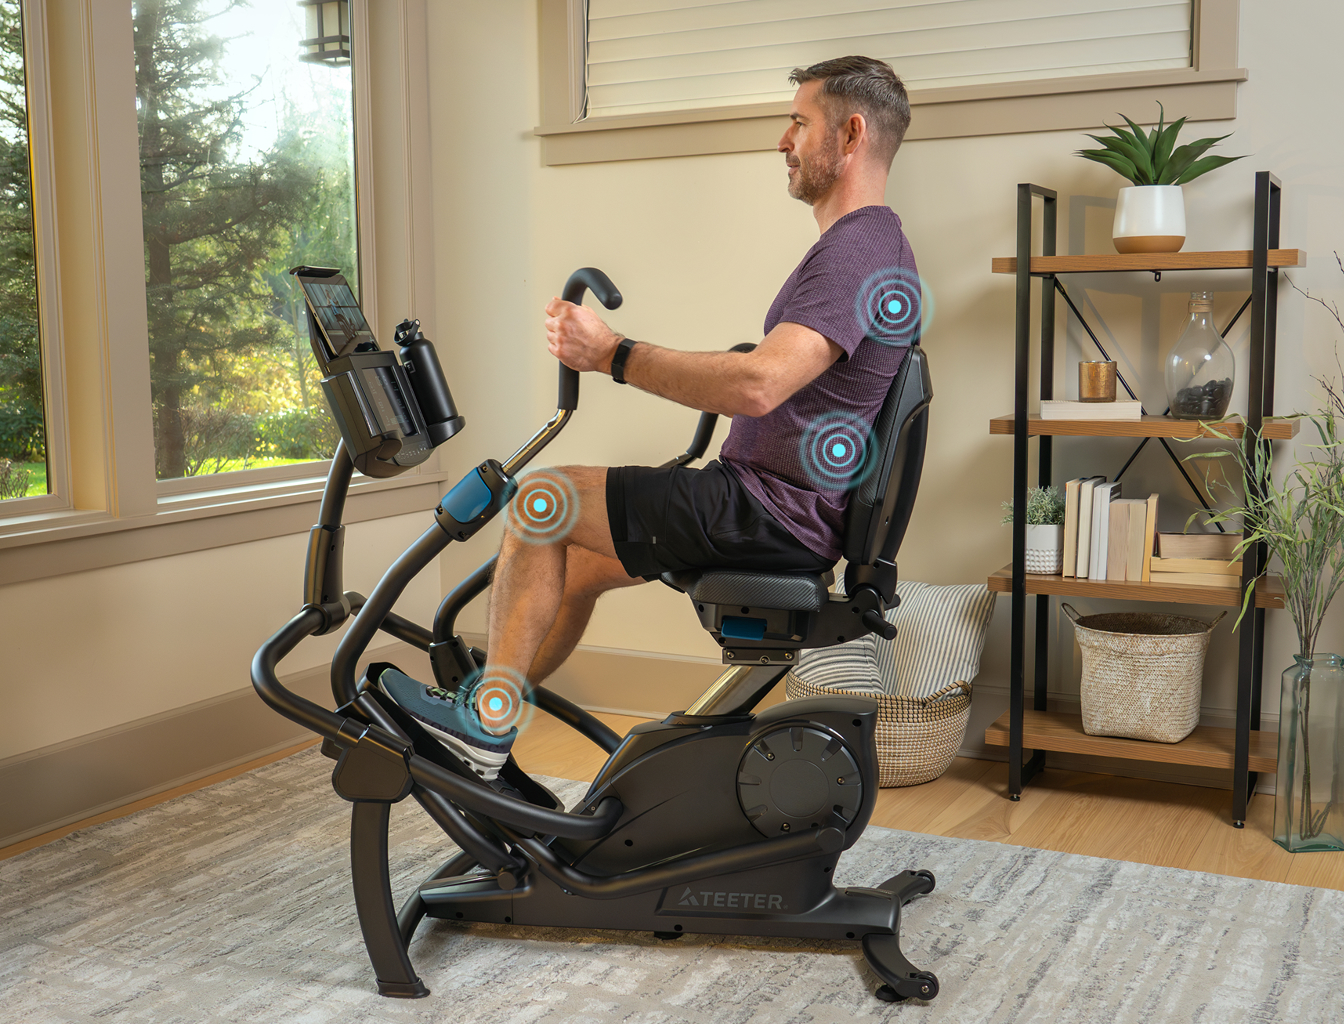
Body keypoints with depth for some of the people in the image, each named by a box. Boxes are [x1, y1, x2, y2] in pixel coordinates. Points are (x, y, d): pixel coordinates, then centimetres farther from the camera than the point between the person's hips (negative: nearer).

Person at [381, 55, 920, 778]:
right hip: (779, 508, 11)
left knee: (543, 500, -10)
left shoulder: (858, 249, -19)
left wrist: (614, 355, -28)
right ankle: (482, 724, 26)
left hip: (775, 515, -11)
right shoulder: (869, 244, 17)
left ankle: (486, 723, -1)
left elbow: (759, 384, -33)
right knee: (574, 555, 18)